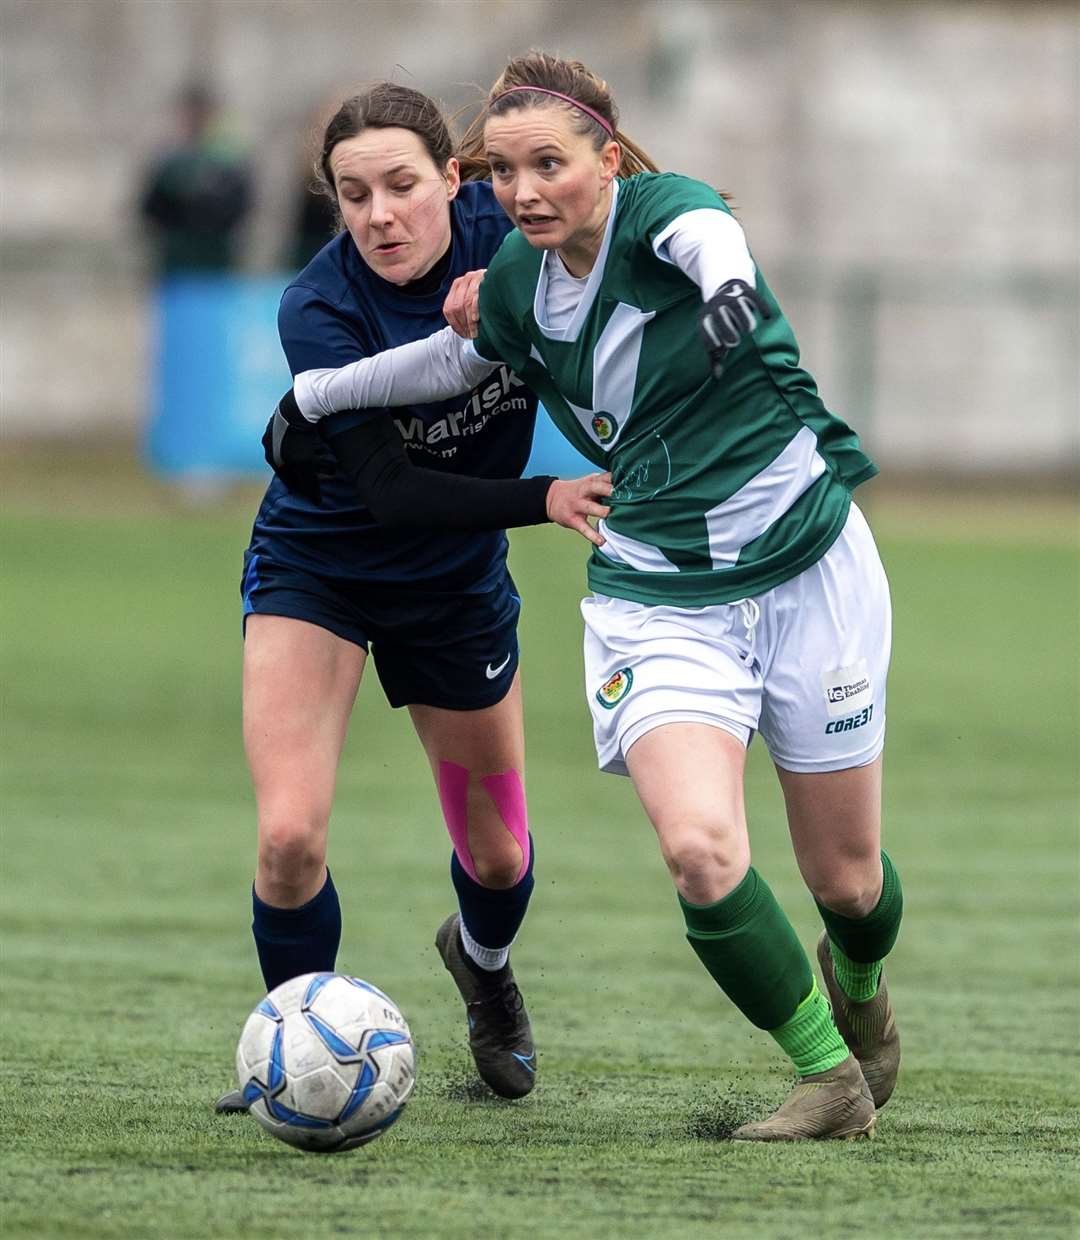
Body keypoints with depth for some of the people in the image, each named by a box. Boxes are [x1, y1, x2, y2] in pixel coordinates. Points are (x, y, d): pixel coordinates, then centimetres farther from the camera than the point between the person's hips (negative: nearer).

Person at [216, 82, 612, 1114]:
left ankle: (481, 960, 51)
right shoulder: (318, 310, -28)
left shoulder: (504, 233, -20)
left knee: (497, 857, 14)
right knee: (290, 836, -20)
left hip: (457, 581, 3)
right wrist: (543, 500, -40)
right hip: (317, 561, -3)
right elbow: (391, 491, -29)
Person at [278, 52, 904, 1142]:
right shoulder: (516, 286, 2)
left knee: (846, 880, 6)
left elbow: (710, 236, -39)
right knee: (697, 847, -22)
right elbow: (448, 361, 25)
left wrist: (729, 286, -62)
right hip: (657, 594, 3)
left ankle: (857, 983, 44)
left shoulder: (658, 212, -13)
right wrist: (313, 395, 33)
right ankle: (830, 1078, -3)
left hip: (808, 569, -3)